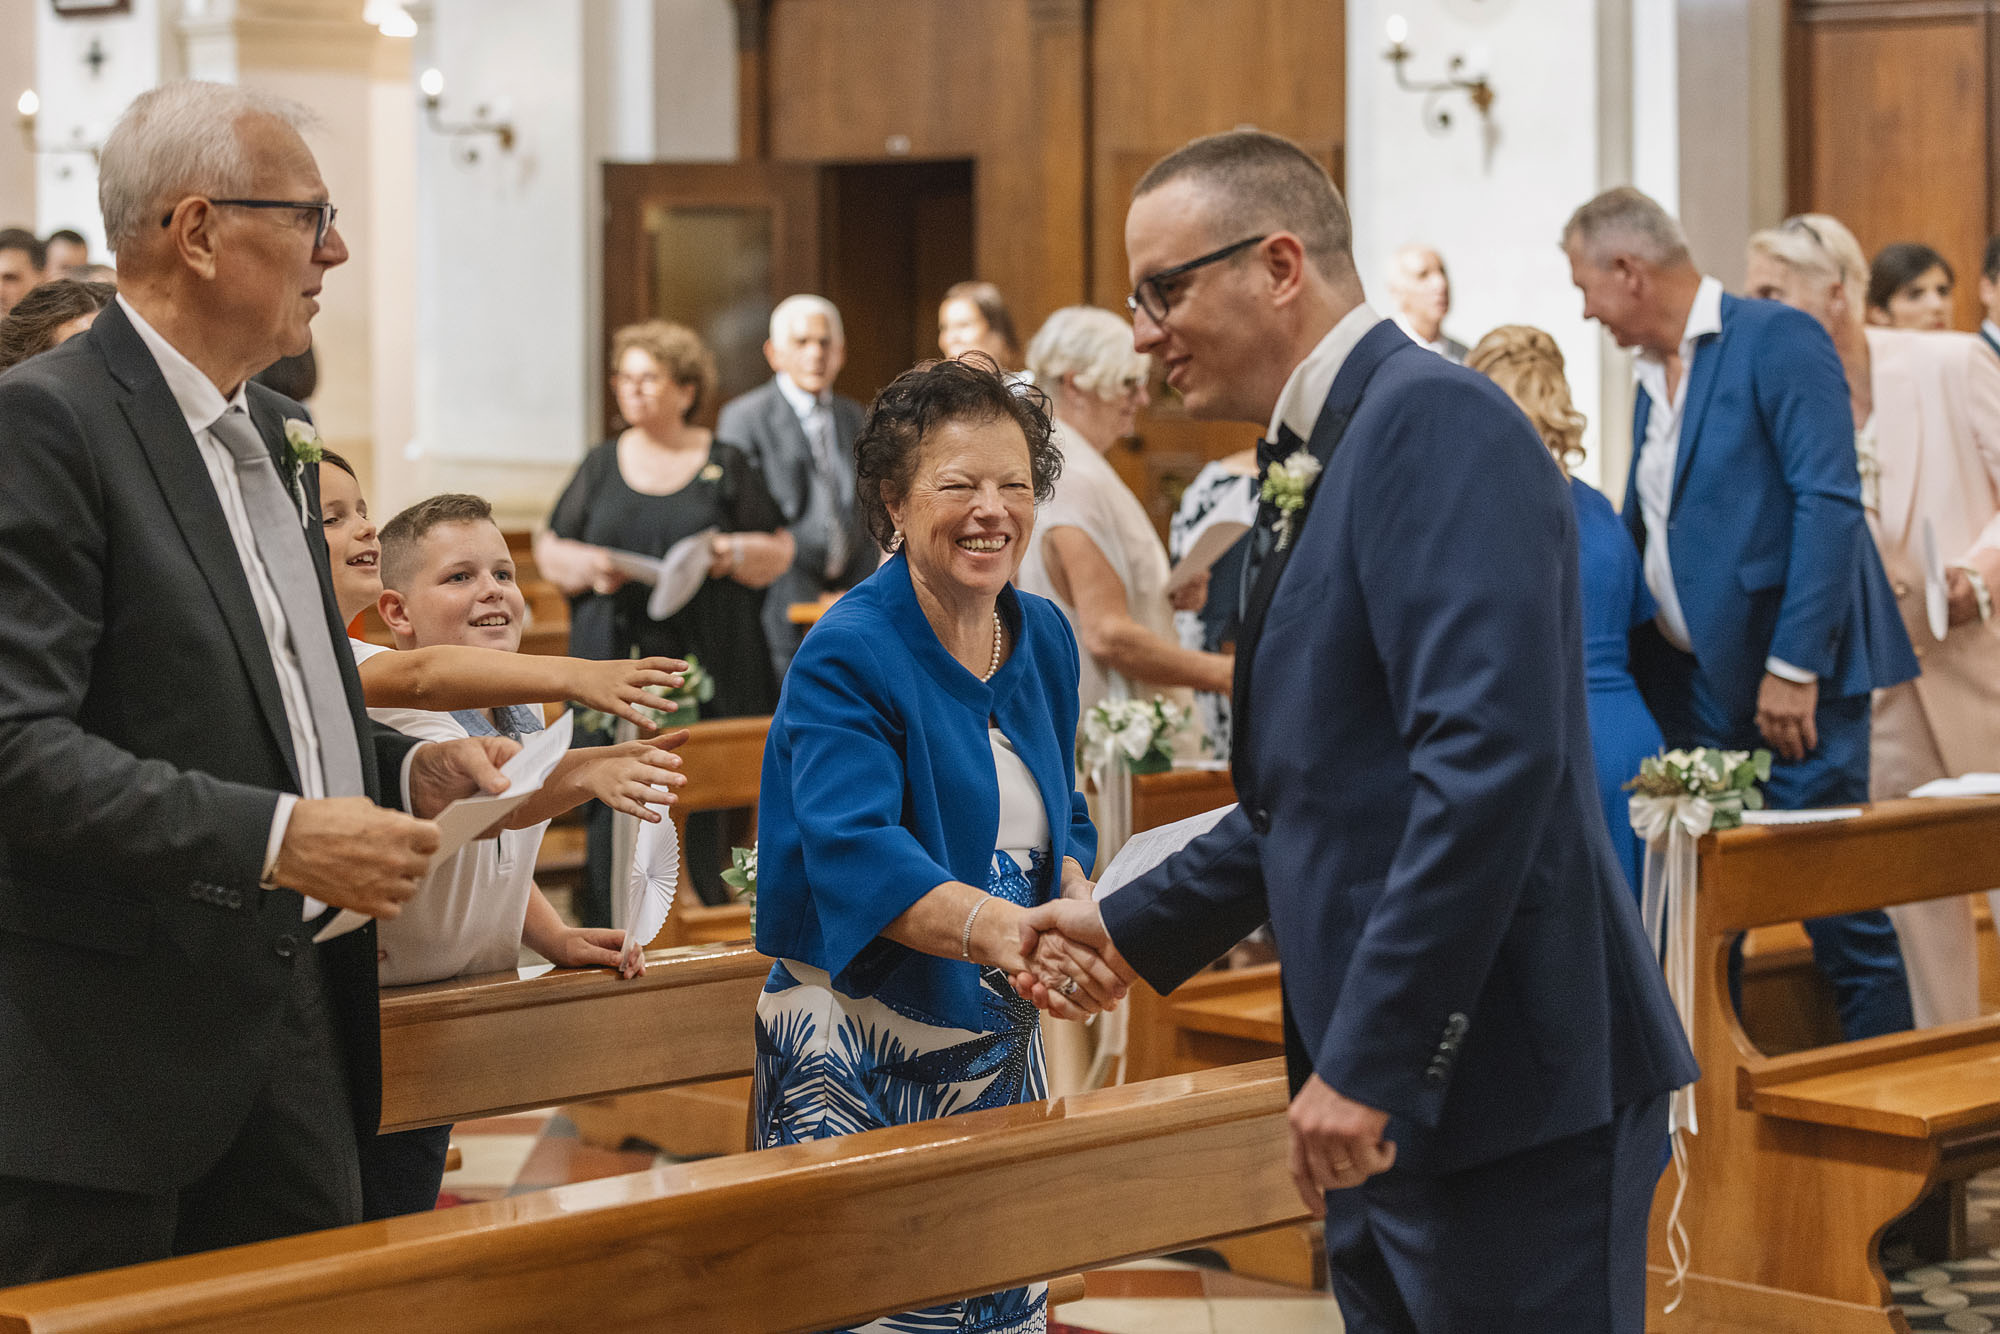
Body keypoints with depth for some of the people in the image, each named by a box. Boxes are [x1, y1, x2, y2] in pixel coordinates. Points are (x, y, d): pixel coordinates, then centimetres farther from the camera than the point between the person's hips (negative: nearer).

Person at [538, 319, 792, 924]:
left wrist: (735, 553, -12)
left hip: (706, 664, -1)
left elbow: (781, 551, 8)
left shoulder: (726, 466, 8)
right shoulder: (601, 465, 13)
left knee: (706, 800, -4)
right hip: (616, 660, 1)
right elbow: (548, 549, 15)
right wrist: (588, 567, -6)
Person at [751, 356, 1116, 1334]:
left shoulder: (1045, 639, 6)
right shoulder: (848, 655, -16)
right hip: (862, 1049, -7)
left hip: (1001, 1044, 7)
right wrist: (1000, 930, -47)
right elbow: (855, 855, -30)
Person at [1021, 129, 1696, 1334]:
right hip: (1391, 1098, 9)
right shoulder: (1316, 460, 16)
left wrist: (1367, 1059, -24)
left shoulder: (1434, 419, -14)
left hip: (1504, 1086, -9)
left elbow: (1491, 758, -24)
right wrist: (1133, 927, 21)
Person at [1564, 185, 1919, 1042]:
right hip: (1691, 683, 8)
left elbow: (1829, 504, -17)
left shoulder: (1778, 341, -9)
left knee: (1837, 901, -4)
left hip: (1790, 679, -8)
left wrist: (1794, 664, -21)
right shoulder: (1651, 376, 16)